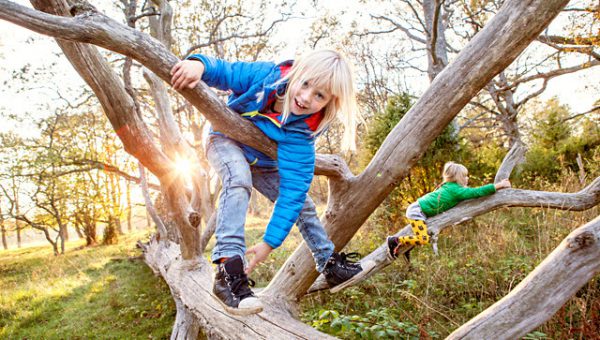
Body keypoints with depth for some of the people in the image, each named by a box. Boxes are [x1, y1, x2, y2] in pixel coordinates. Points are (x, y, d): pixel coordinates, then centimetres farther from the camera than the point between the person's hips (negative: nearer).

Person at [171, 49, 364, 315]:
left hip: (263, 163, 2)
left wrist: (270, 242, -37)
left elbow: (293, 188, -35)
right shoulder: (266, 75, -31)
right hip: (226, 142, -2)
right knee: (239, 178, -36)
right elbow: (224, 71, -19)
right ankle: (228, 270, -39)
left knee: (301, 202, 4)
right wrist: (199, 64, -44)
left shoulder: (302, 133, -33)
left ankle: (329, 263, 28)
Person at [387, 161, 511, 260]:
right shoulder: (456, 190, -18)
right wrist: (500, 185, -17)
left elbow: (474, 193, 19)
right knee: (423, 239, -18)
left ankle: (405, 248, 24)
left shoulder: (451, 187, 9)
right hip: (417, 211, -10)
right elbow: (477, 192, -23)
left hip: (421, 211, 10)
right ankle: (395, 240, -7)